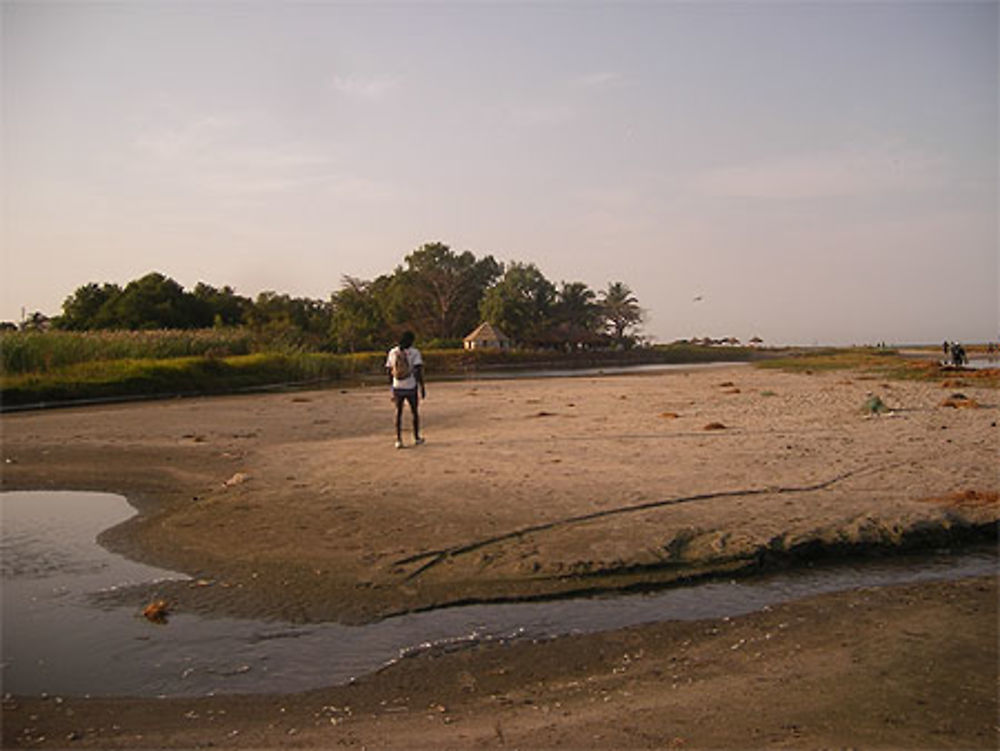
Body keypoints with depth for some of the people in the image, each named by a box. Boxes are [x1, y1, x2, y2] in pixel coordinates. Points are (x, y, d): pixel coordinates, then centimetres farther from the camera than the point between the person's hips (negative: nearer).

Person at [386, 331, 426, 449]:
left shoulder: (392, 352, 3)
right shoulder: (414, 352, -8)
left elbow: (389, 371, 7)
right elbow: (418, 371, -14)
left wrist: (392, 388, 17)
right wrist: (422, 387, -9)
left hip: (397, 387, 2)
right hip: (411, 387, -2)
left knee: (398, 413, 12)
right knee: (415, 412, 15)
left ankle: (398, 440, 4)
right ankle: (417, 438, 25)